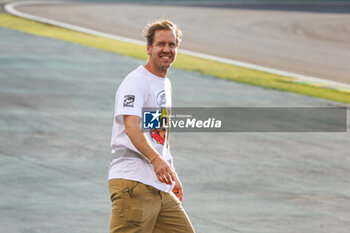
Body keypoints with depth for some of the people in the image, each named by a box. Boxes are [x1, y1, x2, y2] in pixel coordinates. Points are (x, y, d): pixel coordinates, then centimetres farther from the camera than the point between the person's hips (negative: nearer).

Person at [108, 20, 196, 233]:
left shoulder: (165, 85, 21)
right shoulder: (136, 81, -8)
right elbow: (131, 126, -23)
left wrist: (172, 176, 30)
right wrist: (156, 159, -37)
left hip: (159, 187, 9)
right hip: (132, 182, -9)